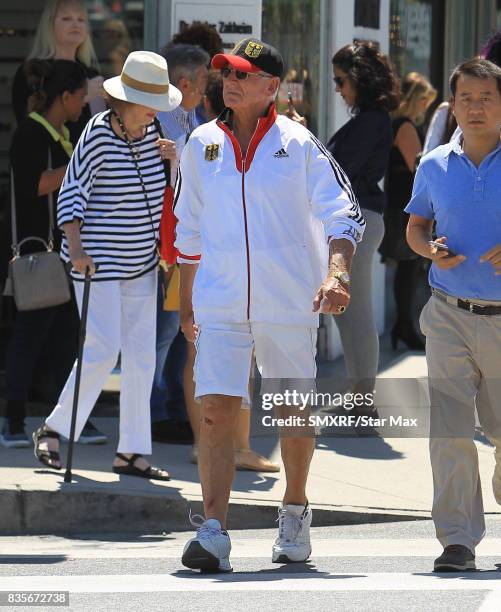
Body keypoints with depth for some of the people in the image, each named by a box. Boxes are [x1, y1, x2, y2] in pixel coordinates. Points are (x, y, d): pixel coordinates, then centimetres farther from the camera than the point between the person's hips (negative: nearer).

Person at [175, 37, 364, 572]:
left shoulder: (298, 145, -2)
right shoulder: (202, 145, 8)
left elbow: (343, 216, -4)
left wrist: (336, 273, -22)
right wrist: (186, 302, 19)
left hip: (289, 303, -1)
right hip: (219, 305, 2)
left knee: (296, 415, 11)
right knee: (215, 413, -13)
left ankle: (295, 514, 32)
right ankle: (213, 531, -18)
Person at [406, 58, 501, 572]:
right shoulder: (435, 167, 8)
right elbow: (415, 226, 19)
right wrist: (432, 252, -3)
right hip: (451, 316, 1)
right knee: (450, 430, -7)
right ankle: (457, 539, -5)